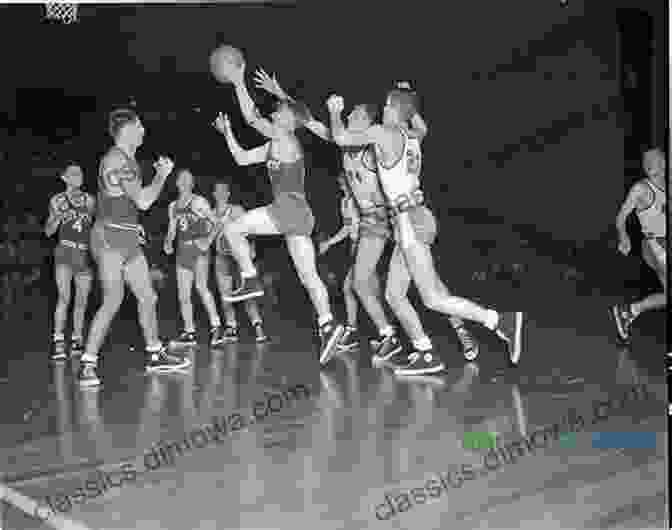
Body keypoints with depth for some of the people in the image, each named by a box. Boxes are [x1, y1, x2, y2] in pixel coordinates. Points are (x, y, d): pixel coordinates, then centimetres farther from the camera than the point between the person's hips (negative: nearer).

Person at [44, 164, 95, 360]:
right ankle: (58, 342, -11)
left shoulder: (89, 200, 10)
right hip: (65, 251, -2)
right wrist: (58, 217, -8)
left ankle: (77, 340, 15)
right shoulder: (57, 200, 8)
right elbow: (48, 231, 9)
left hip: (85, 253, 2)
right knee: (64, 297, -15)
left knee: (82, 301, 5)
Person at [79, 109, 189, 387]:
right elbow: (143, 201, -18)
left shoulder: (127, 158, 15)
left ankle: (155, 355, 24)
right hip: (110, 237, -10)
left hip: (127, 238, 10)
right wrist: (162, 175, -5)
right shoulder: (117, 160, -15)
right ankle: (87, 365, -4)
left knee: (148, 296, 12)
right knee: (113, 301, -12)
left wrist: (158, 172, 18)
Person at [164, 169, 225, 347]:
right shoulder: (173, 206, 13)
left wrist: (208, 240, -17)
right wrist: (168, 242, 2)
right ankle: (189, 332, 13)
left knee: (201, 286, -24)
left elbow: (216, 223, -5)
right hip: (183, 250, 6)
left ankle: (216, 326, -20)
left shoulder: (200, 202, -2)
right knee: (183, 295, 4)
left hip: (199, 248, -6)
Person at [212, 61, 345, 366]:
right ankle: (327, 325, -1)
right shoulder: (274, 145, 22)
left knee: (233, 229, -4)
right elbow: (241, 158, 26)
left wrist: (239, 83, -4)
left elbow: (251, 118, -11)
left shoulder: (285, 139, -4)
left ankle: (250, 281, -2)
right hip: (298, 214, 10)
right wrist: (227, 132, 24)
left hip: (290, 207, -10)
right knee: (308, 276, 4)